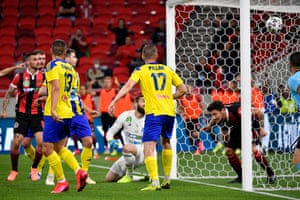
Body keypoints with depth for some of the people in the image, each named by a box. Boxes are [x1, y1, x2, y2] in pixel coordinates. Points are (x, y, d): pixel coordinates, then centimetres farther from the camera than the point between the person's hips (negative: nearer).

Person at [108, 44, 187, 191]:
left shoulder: (140, 70, 4)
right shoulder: (167, 70, 15)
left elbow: (128, 86, -12)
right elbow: (183, 89, 15)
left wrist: (114, 101, -17)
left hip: (153, 112, -5)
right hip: (169, 111, 5)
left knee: (148, 149, -10)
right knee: (166, 142, 28)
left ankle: (155, 183, -26)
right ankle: (167, 180, 32)